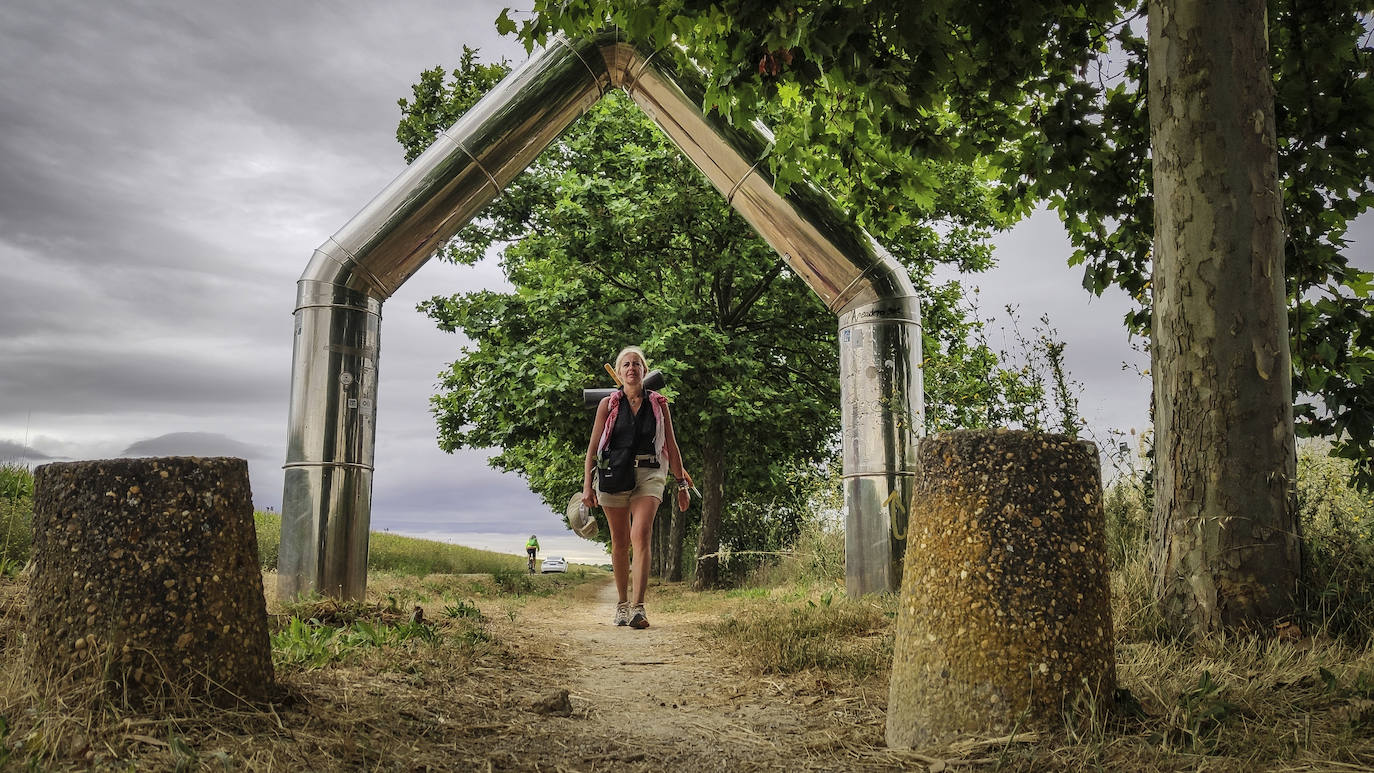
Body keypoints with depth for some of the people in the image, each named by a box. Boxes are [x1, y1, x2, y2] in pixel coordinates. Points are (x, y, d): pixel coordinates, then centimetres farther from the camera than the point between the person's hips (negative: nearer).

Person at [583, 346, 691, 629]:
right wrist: (587, 484, 1)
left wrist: (682, 484, 13)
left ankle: (638, 608, -23)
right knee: (620, 542, 8)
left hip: (648, 473, -1)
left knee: (641, 535, -19)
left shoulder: (659, 404, 9)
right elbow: (593, 446, 8)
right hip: (613, 473, 1)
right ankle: (622, 604, 22)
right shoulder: (607, 404, 7)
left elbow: (672, 447, 14)